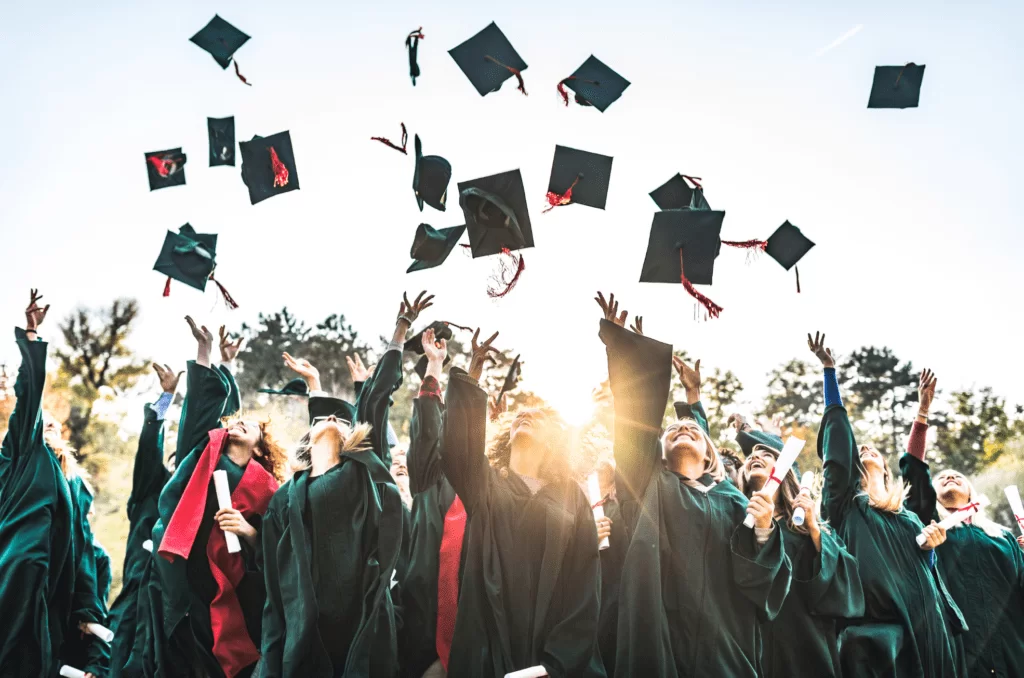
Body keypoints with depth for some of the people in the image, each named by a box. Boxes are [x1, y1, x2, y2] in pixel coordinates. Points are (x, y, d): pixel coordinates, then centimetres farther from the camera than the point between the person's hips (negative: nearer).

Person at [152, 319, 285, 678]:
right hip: (174, 578, 1)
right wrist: (205, 349, -2)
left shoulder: (265, 489, 7)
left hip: (223, 592, -1)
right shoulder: (204, 453, 11)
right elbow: (202, 403, 4)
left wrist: (248, 531, -14)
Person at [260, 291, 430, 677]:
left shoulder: (365, 468, 10)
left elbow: (376, 399, 8)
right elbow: (277, 593, 13)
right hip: (305, 633, 2)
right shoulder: (287, 496, 14)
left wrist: (402, 327, 11)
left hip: (364, 627, -1)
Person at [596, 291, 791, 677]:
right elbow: (635, 416, 3)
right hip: (657, 633, -1)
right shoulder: (649, 484, 13)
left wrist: (764, 529, -12)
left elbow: (760, 576, 7)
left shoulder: (733, 501, 15)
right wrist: (617, 339, -2)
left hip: (721, 637, 1)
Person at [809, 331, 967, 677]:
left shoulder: (910, 518, 23)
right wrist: (829, 370, -1)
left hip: (924, 627, 5)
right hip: (871, 629, -4)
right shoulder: (844, 502, 9)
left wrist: (929, 548, 1)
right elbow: (838, 438, 1)